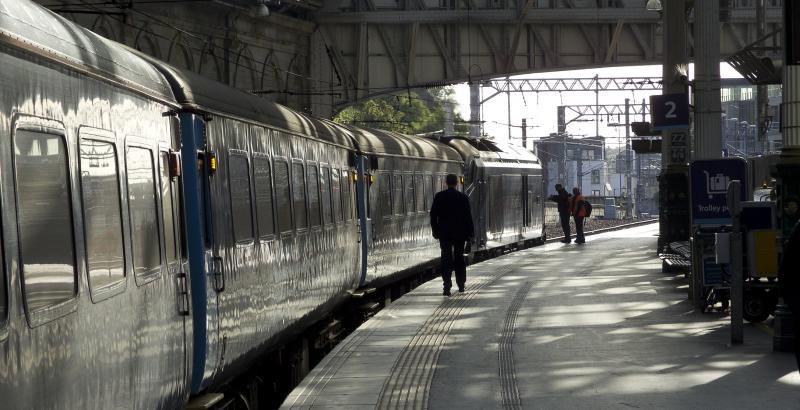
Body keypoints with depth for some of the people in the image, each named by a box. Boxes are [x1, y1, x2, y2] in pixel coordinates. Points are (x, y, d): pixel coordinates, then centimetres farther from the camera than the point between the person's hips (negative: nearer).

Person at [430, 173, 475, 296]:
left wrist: (435, 230, 9)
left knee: (446, 259, -2)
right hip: (459, 233, 0)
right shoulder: (463, 198, -5)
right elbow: (468, 217, -3)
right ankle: (461, 285, 19)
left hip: (444, 233, 0)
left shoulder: (439, 196, -3)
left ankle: (447, 286, -13)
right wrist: (470, 233, 3)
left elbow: (433, 214, 0)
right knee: (459, 258, 13)